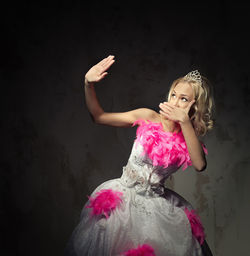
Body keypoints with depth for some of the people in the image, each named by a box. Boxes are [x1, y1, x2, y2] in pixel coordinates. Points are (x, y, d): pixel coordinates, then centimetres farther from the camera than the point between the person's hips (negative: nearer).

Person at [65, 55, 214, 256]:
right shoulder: (148, 117, -8)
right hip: (123, 196, 0)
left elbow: (200, 165, -28)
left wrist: (185, 121, -33)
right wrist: (88, 84, -18)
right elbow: (99, 116, -2)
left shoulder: (189, 138, -5)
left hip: (155, 205, 1)